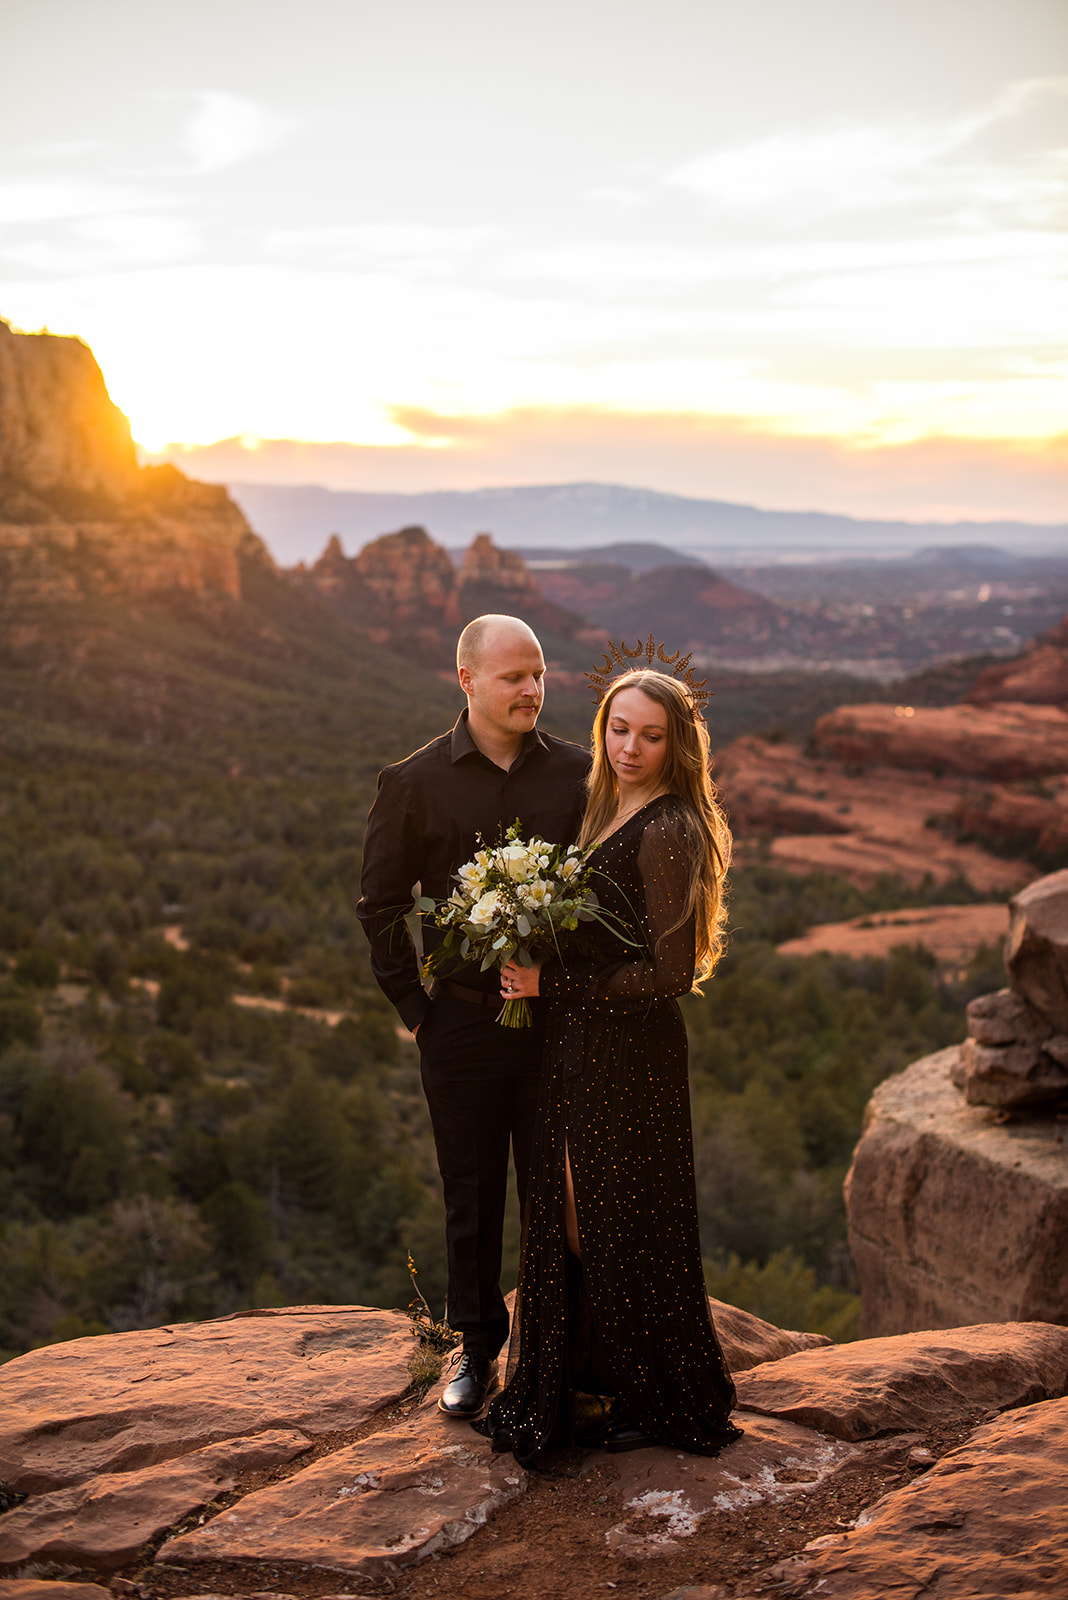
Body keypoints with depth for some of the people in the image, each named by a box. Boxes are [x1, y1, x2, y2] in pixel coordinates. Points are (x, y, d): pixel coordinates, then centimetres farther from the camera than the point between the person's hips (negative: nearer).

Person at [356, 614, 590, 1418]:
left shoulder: (580, 773, -1)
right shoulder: (414, 783, -3)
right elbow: (381, 905, 3)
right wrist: (414, 1009, 0)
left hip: (560, 1016, 1)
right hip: (463, 1021, 0)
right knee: (472, 1196, 12)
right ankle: (478, 1349, 30)